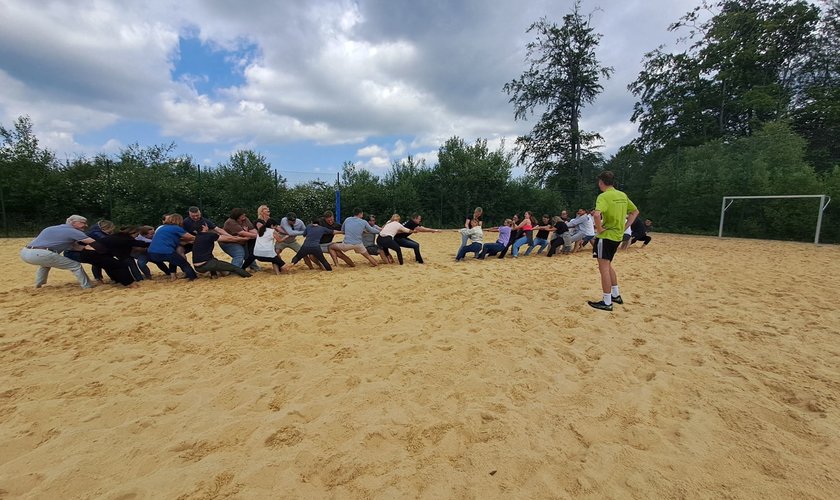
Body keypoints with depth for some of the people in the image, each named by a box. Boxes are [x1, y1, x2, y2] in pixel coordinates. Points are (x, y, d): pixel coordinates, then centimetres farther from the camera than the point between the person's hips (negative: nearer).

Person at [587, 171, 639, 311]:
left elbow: (597, 215, -33)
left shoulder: (604, 196, -16)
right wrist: (624, 227, 15)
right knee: (607, 266, 22)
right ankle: (616, 295, 29)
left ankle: (607, 302, 4)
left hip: (606, 235, -8)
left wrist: (599, 228, -18)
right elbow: (635, 211, 20)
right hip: (617, 235, 8)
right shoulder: (622, 195, 10)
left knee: (604, 268, -1)